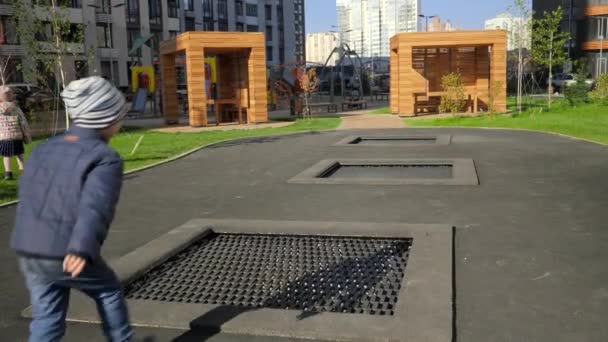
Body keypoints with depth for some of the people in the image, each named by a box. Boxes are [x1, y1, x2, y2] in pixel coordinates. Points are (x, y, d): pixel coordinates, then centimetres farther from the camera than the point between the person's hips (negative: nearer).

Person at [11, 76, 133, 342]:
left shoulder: (43, 150, 12)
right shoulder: (105, 158, -10)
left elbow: (27, 202, 19)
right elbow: (95, 205, -27)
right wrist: (82, 249, -40)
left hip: (29, 253, 6)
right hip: (69, 255, -5)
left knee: (47, 320, 15)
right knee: (108, 291, 22)